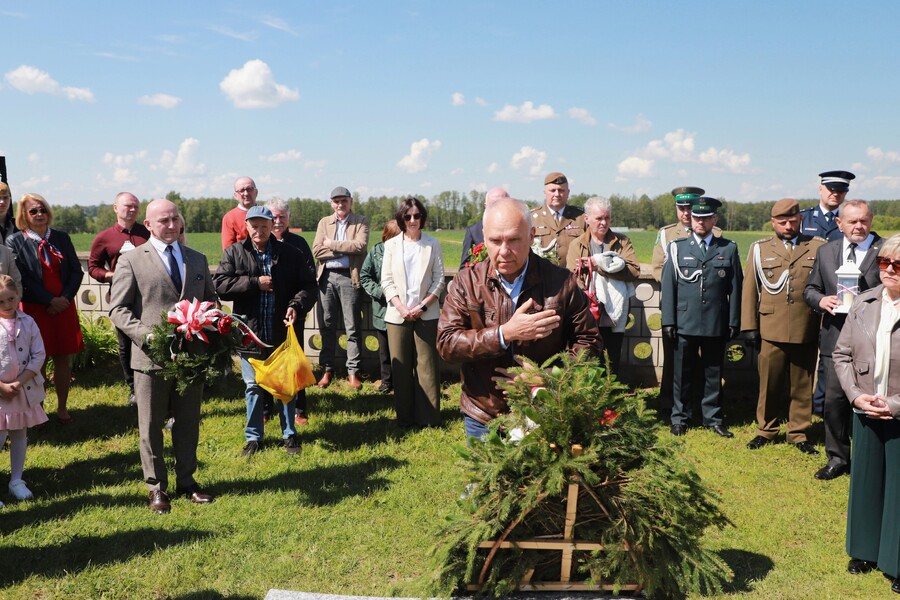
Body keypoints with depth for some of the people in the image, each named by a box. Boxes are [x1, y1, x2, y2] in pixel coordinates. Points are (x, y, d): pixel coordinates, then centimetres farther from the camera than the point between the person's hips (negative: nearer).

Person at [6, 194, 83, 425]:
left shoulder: (61, 238, 9)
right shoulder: (15, 242, -1)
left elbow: (76, 271, 6)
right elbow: (22, 279, -9)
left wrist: (65, 298, -8)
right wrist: (50, 301, -13)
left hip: (64, 306, 3)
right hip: (34, 309, -3)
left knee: (63, 358, 7)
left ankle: (62, 408, 18)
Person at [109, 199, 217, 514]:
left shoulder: (197, 259, 11)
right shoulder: (131, 260, -2)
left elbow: (210, 300, 18)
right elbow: (118, 309, -4)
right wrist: (147, 334, -18)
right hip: (151, 356, -3)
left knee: (188, 423, 14)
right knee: (151, 426, 8)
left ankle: (186, 481, 29)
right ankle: (156, 487, 22)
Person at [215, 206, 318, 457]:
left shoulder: (290, 253, 0)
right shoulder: (234, 253, 0)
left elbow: (308, 285, -2)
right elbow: (220, 284, -11)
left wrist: (297, 306, -20)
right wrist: (255, 283, -16)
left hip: (283, 332, 0)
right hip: (250, 333, 0)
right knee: (253, 387, 10)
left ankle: (289, 434, 27)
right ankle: (253, 437, 25)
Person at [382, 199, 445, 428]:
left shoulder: (432, 244, 4)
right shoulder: (391, 245, 7)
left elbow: (439, 279, 2)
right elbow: (386, 281, 4)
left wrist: (423, 306, -9)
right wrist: (402, 308, -9)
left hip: (426, 313, -1)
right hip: (397, 314, 1)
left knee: (427, 366, -1)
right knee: (400, 367, 4)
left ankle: (429, 416, 6)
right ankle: (405, 417, 13)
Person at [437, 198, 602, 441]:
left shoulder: (561, 282, -7)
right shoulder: (467, 282, -6)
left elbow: (588, 340, -2)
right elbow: (446, 343, -13)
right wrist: (504, 334, -25)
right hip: (483, 418, 1)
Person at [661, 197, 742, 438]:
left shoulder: (728, 249, 7)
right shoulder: (677, 248, 5)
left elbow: (735, 288, 5)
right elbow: (668, 286, 3)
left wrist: (734, 322, 1)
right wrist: (668, 321, -3)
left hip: (716, 325, 1)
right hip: (685, 323, -1)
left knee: (713, 374, 10)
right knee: (682, 374, 6)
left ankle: (712, 418, 22)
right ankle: (679, 418, 18)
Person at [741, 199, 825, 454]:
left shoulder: (819, 248, 7)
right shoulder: (760, 249, 7)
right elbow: (750, 290, 5)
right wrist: (749, 326, 0)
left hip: (806, 332, 0)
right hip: (771, 330, 0)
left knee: (802, 386, 9)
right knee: (770, 384, 5)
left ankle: (798, 433, 22)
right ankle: (765, 430, 21)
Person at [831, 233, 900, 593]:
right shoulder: (864, 303, 0)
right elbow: (841, 354, 6)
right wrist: (856, 395, -6)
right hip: (865, 413, 4)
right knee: (865, 482, 17)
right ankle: (866, 550, 36)